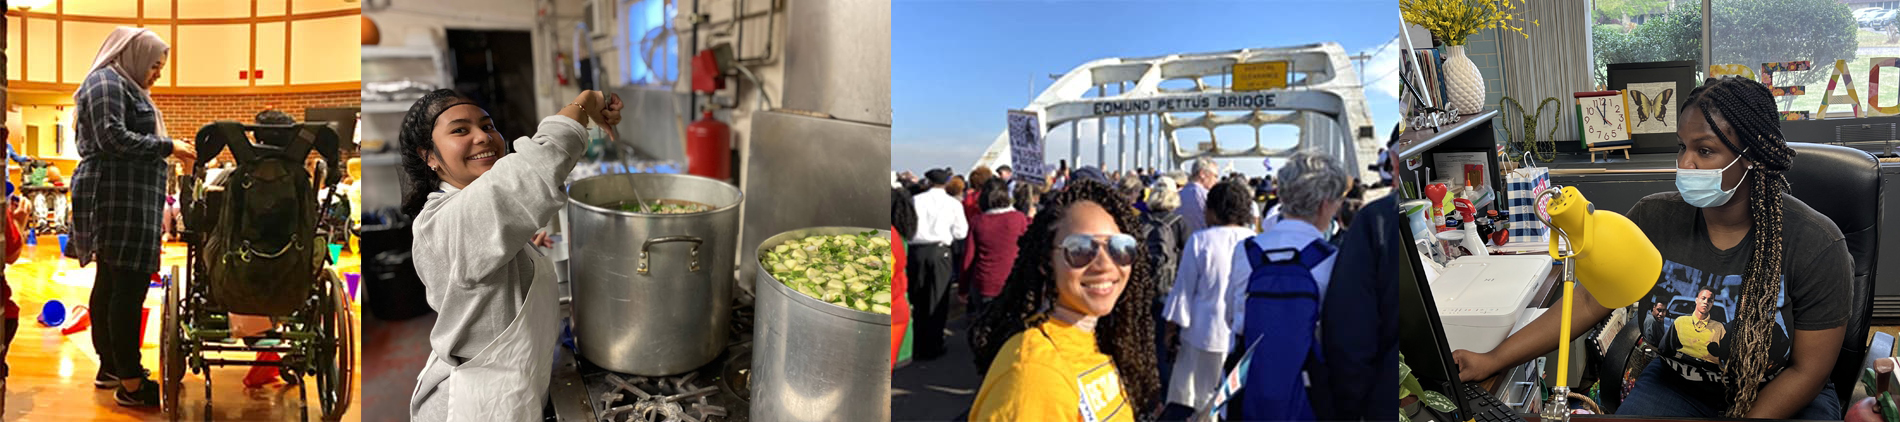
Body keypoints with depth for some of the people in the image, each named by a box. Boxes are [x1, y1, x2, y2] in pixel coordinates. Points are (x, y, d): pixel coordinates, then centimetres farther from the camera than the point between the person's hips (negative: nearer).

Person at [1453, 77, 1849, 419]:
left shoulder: (1816, 246, -16)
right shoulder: (1653, 218, -8)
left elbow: (1807, 371, -11)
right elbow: (1587, 303, -5)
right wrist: (1493, 361, -11)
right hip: (1676, 385, 2)